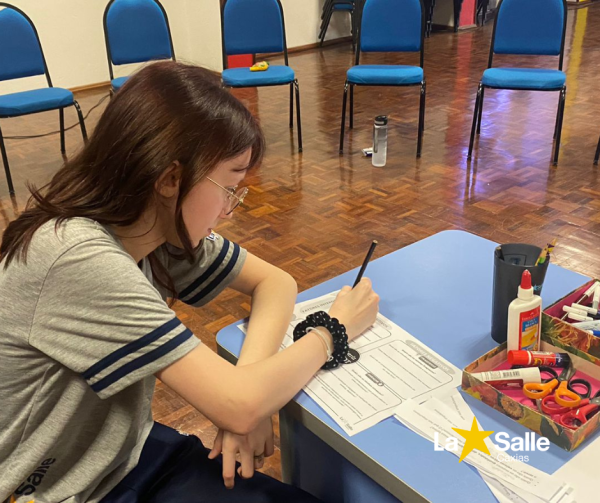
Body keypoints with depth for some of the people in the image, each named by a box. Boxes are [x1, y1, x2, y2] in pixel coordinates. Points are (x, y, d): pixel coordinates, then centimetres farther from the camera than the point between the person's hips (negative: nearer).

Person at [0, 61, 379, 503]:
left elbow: (274, 280, 1)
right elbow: (238, 407, -30)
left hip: (128, 450, 6)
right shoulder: (80, 260, -31)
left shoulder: (161, 225, -8)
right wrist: (335, 329, -14)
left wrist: (248, 387, -15)